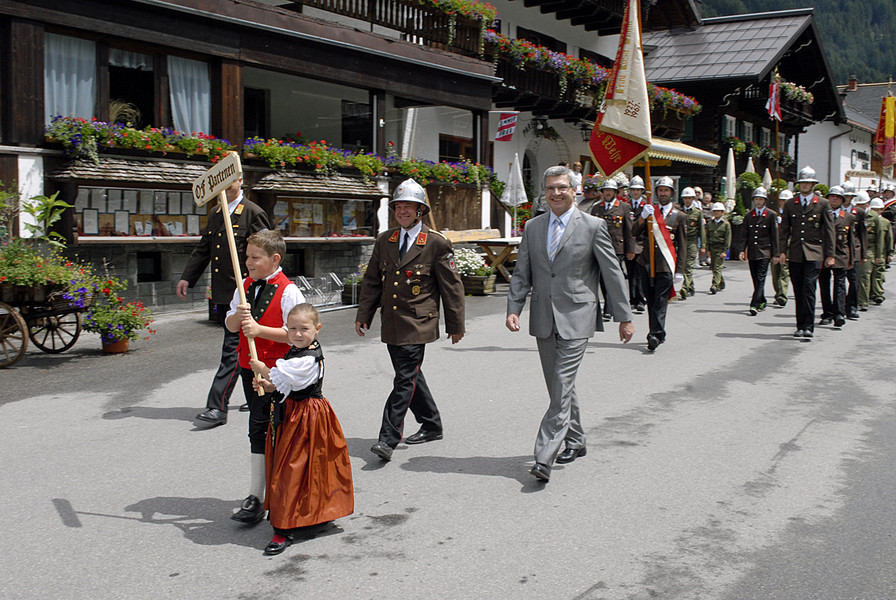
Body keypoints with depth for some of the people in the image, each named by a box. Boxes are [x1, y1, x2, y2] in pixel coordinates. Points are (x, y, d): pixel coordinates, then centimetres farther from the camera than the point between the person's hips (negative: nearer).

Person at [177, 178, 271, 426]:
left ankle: (217, 407, -9)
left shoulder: (253, 213, -7)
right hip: (221, 294, 8)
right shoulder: (215, 214, 16)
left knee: (232, 349, -8)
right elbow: (203, 249, 22)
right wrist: (187, 277, 13)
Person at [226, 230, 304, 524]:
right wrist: (237, 317, -11)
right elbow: (230, 325, 11)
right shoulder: (245, 286, 9)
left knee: (259, 428, -9)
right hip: (249, 367, 7)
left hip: (274, 370, -7)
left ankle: (256, 497, -1)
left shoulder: (288, 291, -12)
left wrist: (259, 329, -22)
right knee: (263, 428, 16)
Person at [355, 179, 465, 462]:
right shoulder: (384, 241, 10)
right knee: (409, 375, 14)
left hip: (417, 323, -6)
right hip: (391, 322, 6)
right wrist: (363, 315, 7)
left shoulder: (436, 244, -4)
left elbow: (452, 286, -1)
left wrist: (455, 325, 0)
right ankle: (431, 425, 31)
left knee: (405, 380, -9)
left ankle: (388, 438, -8)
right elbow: (372, 281, 14)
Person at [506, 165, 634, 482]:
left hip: (576, 318, -5)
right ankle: (575, 441, 32)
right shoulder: (532, 227, 10)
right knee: (559, 387, 14)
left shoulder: (593, 226, -3)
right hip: (543, 319, 5)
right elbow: (521, 274, 10)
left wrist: (624, 317, 0)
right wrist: (513, 309, -4)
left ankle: (544, 458, -12)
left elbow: (613, 274, 0)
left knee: (562, 387, -11)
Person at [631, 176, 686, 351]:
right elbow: (634, 232, 2)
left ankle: (656, 335, -15)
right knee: (651, 300, 8)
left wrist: (679, 270, -1)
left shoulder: (679, 216, 6)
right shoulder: (649, 210, 12)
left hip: (666, 265, -3)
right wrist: (643, 217, -15)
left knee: (661, 301, -10)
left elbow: (682, 245, 5)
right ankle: (657, 334, 18)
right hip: (646, 262, 3)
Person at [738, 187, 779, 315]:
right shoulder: (748, 215, 11)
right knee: (756, 279, 9)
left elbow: (775, 236, 0)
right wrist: (742, 250, -2)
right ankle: (762, 302, 23)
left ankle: (755, 305, -16)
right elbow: (744, 235, 10)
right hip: (752, 252, 4)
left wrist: (775, 254, -3)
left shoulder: (771, 215, 1)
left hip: (764, 252, -4)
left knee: (760, 278, -11)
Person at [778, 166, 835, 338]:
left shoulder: (822, 204, 6)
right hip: (795, 254, 3)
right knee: (798, 292, 5)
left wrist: (830, 254, 0)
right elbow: (784, 229, 11)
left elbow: (829, 230, 5)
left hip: (814, 253, -3)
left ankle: (809, 326, -9)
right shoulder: (789, 205, 12)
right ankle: (800, 326, 12)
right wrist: (783, 251, 0)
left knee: (809, 289, -12)